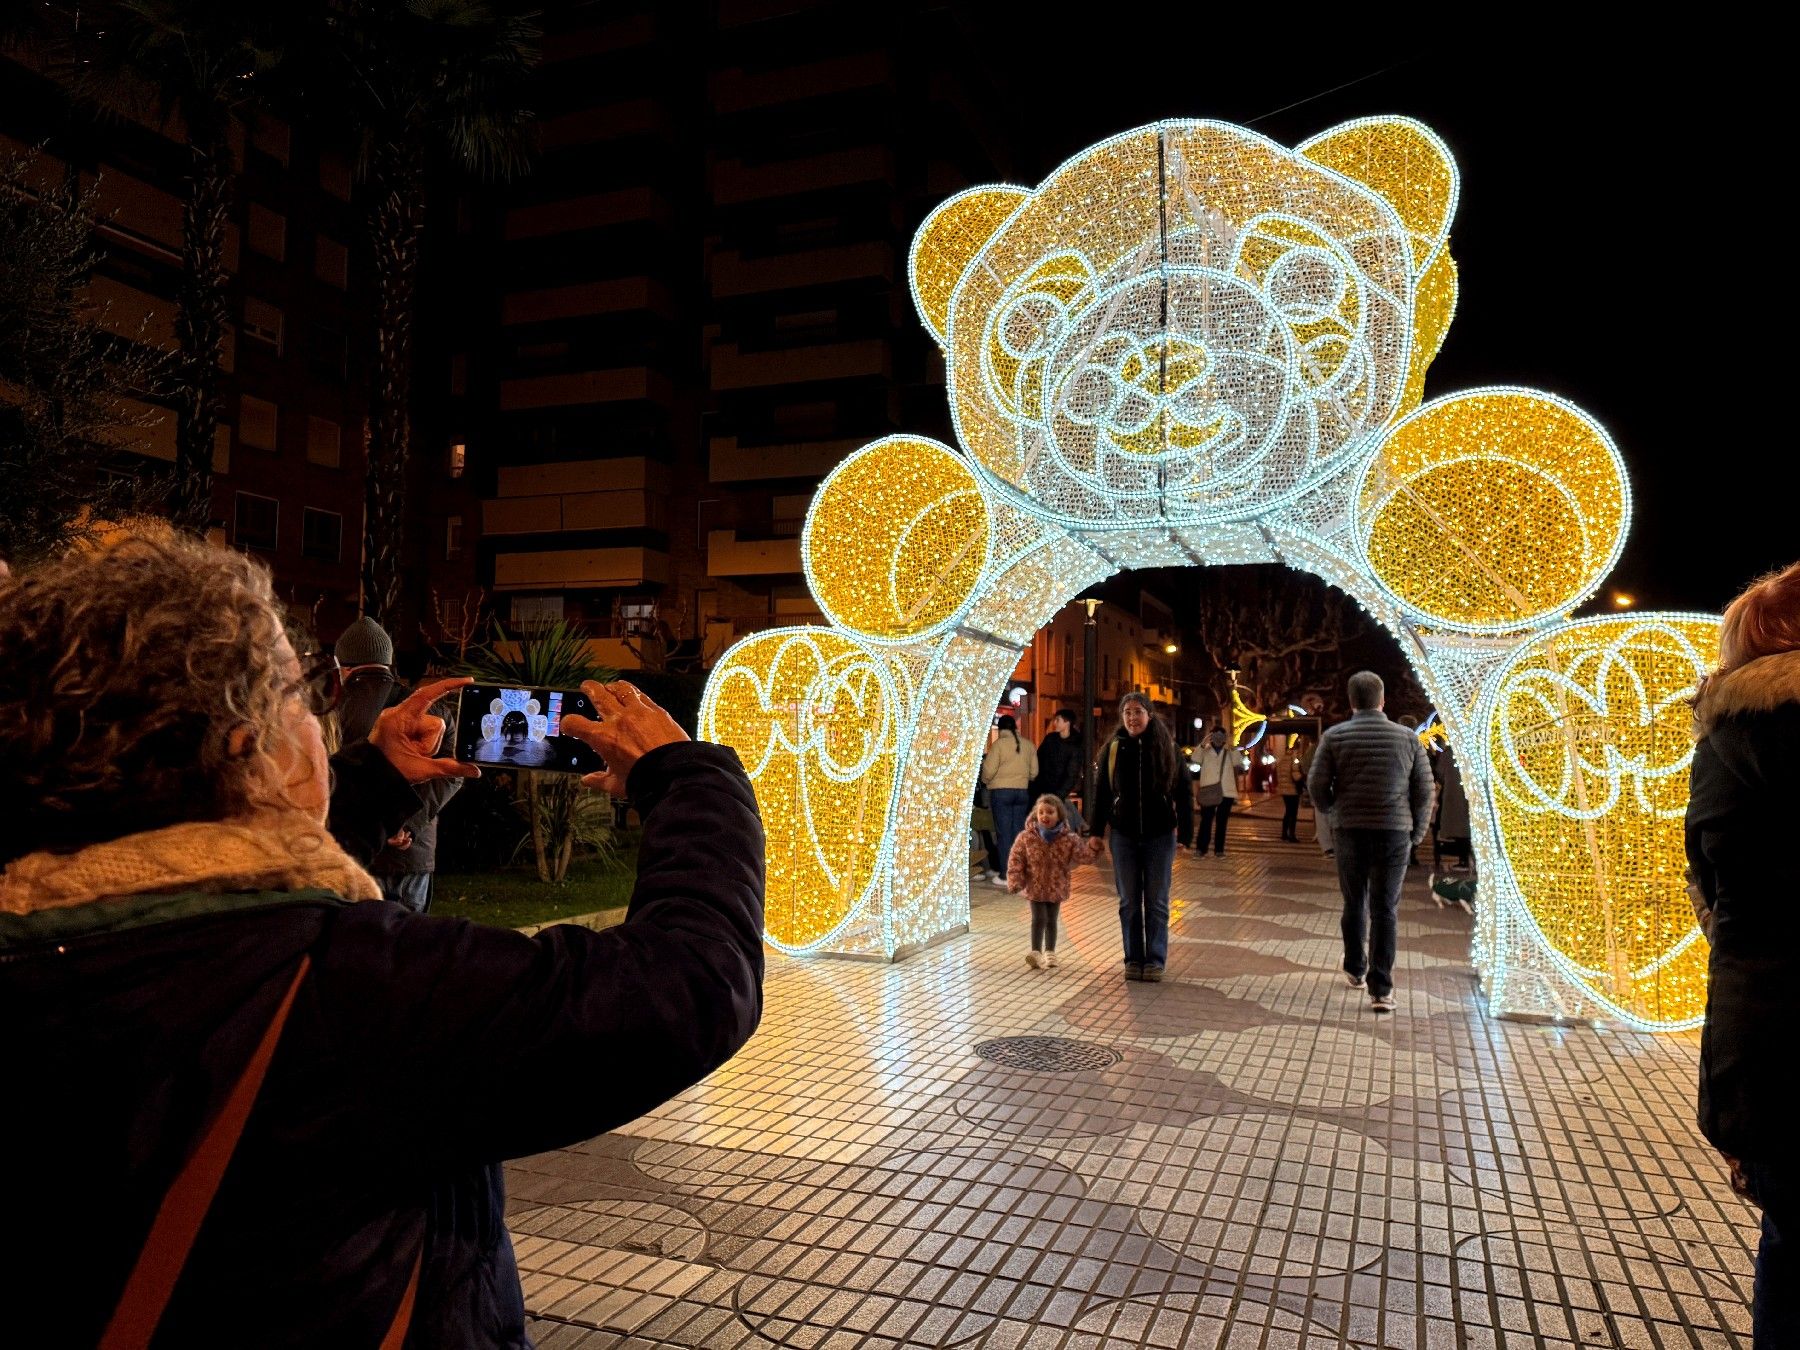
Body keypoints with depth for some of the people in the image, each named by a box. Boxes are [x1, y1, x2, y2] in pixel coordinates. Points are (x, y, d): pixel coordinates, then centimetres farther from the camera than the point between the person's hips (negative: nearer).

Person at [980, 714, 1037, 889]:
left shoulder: (998, 744, -8)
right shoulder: (1028, 745, 6)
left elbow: (989, 770, -11)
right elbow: (1034, 771, 9)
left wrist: (985, 781, 10)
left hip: (1001, 791, -4)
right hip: (1023, 791, 4)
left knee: (1004, 833, -1)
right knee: (1018, 832, 10)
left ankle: (1005, 875, 0)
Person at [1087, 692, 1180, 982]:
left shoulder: (1167, 747, -1)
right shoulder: (1113, 749, 0)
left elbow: (1182, 790, 3)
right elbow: (1101, 792, 4)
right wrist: (1096, 832, 2)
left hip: (1160, 835, -1)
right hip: (1124, 835, 1)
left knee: (1156, 901, 6)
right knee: (1129, 901, 7)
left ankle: (1155, 960, 14)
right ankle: (1133, 959, 17)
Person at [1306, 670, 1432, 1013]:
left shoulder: (1334, 737, -3)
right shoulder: (1407, 738, 1)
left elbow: (1316, 784, -5)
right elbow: (1424, 790, 2)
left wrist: (1330, 811, 15)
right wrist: (1416, 834, 13)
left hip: (1350, 831, 0)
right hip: (1394, 833, 0)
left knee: (1354, 903, 17)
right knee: (1385, 910, 2)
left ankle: (1356, 969, 33)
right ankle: (1381, 989, -2)